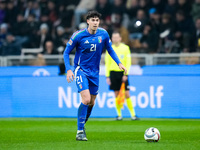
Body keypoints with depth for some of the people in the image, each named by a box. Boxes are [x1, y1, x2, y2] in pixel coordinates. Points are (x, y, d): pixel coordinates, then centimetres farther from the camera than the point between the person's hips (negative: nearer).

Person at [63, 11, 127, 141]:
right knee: (86, 100, -20)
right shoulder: (78, 35, -13)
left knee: (91, 103, 10)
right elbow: (66, 52, -5)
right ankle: (80, 131, -12)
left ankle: (82, 126, 33)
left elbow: (110, 50, 11)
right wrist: (68, 69, -16)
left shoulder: (103, 34, -3)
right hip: (81, 70, -4)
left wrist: (119, 63, -3)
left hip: (94, 72, 4)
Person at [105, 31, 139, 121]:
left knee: (127, 94, -7)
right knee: (117, 95, 3)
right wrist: (107, 76, 0)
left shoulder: (125, 48, 1)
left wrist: (126, 74, -10)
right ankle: (119, 115, 10)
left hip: (123, 73, -2)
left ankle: (133, 114, -4)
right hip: (113, 72, 2)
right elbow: (107, 63, 7)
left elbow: (128, 62, -1)